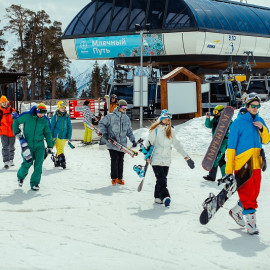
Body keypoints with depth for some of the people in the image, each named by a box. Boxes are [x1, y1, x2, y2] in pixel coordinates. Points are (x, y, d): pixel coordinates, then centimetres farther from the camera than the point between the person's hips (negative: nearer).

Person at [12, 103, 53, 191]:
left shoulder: (45, 120, 0)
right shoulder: (26, 116, -8)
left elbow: (47, 133, 9)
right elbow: (16, 122, 5)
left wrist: (50, 146, 8)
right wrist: (17, 133, -2)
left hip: (40, 146, 2)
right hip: (27, 145, -2)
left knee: (38, 165, -3)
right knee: (27, 163, -2)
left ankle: (35, 183, 10)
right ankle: (21, 176, 29)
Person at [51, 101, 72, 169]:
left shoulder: (67, 116, 4)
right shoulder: (55, 116, -5)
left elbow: (69, 127, 7)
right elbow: (52, 127, 1)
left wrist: (69, 137, 2)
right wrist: (51, 137, -1)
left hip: (64, 136, 4)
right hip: (57, 136, -4)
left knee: (60, 149, 11)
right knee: (60, 149, -12)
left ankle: (56, 160, 24)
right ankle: (62, 161, -13)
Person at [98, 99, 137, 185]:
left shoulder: (126, 118, 12)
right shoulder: (111, 116, -3)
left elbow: (129, 130, 19)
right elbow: (101, 124, 2)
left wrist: (133, 140, 9)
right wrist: (104, 133, -7)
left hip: (122, 143, 4)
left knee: (120, 161, 7)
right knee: (114, 160, -8)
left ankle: (119, 178, 16)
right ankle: (114, 178, 2)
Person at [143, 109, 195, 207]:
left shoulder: (171, 131, 12)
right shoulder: (155, 130, -1)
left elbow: (177, 144, 16)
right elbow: (148, 142, 5)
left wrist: (186, 156, 14)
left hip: (166, 160, 4)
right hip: (156, 159, -4)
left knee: (162, 179, 5)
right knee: (161, 179, -16)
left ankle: (158, 197, 14)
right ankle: (165, 197, -27)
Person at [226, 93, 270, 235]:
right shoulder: (239, 122, -8)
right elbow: (231, 146, -7)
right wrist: (229, 168, -10)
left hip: (256, 164, 6)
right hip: (242, 163, -6)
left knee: (254, 193, 11)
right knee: (248, 193, -8)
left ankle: (236, 211, 31)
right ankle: (251, 223, -2)